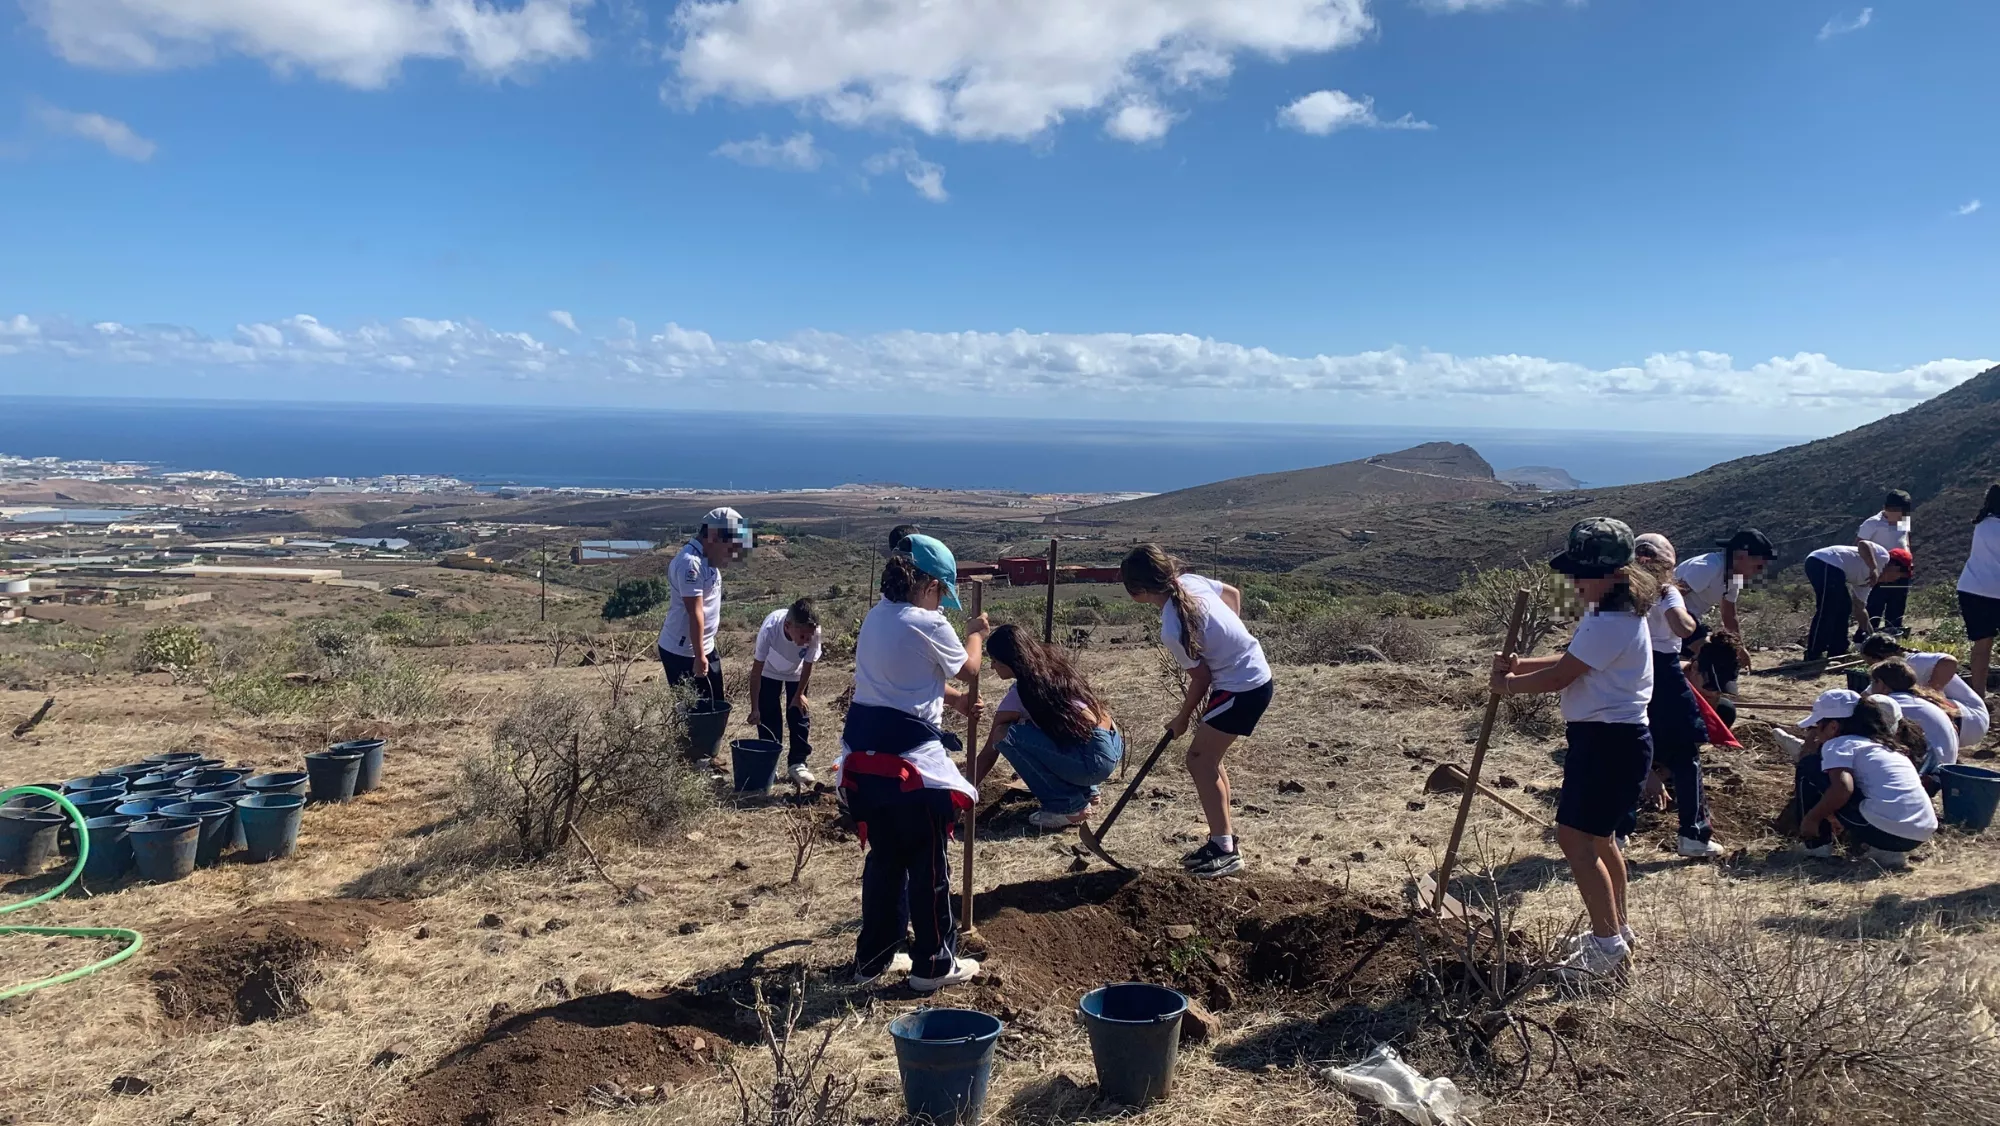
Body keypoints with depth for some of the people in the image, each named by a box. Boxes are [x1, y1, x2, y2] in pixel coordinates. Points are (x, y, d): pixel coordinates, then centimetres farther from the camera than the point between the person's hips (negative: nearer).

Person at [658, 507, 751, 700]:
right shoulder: (690, 563, -23)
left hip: (705, 647, 10)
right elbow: (695, 613, -24)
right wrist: (699, 656, -22)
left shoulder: (706, 559, 8)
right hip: (683, 653, -10)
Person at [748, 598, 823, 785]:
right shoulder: (770, 629, -43)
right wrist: (754, 708, -29)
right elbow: (756, 671, -32)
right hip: (769, 671, -1)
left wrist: (800, 694, -7)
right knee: (768, 716, 0)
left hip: (797, 673, 1)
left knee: (800, 713, 1)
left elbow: (808, 664, -18)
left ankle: (797, 763, 12)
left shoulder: (814, 632, -38)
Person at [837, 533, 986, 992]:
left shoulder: (875, 618, 11)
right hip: (910, 757, -8)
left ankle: (874, 956, 28)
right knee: (928, 862, 6)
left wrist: (952, 700, 23)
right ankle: (934, 963, 17)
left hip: (865, 753, 8)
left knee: (884, 856, 19)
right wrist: (976, 634, 21)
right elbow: (969, 671, 4)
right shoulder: (929, 624, -13)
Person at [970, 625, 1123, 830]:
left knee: (1005, 735, -10)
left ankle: (1067, 805, -3)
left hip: (1094, 758, -9)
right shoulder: (1054, 668, 14)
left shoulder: (1019, 694, -7)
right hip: (1113, 745, 9)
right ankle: (1084, 790, 22)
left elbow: (989, 753, 0)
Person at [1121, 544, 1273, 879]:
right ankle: (1224, 839, 24)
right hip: (1254, 673, 9)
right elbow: (1233, 593, 13)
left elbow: (1201, 678, -13)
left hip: (1243, 688, -9)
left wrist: (1182, 718, 3)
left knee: (1199, 759, -3)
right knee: (1208, 757, 15)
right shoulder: (1190, 581, -4)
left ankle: (1226, 850, 2)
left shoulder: (1172, 631, -25)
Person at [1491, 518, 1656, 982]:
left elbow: (1559, 677, -19)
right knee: (1598, 837, 20)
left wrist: (1510, 684, -3)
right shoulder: (1604, 613, 12)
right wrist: (1519, 665, 0)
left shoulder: (1612, 624, -22)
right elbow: (1569, 661, 16)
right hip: (1600, 738, 11)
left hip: (1612, 742, -11)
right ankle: (1616, 930, 34)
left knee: (1575, 837, -9)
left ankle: (1608, 942, 0)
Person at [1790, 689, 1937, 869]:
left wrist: (1812, 818, -7)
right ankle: (1888, 850, 15)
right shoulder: (1882, 745, 24)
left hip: (1884, 829, -8)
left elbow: (1842, 789, -19)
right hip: (1922, 833, 8)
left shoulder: (1838, 744, -1)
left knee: (1809, 767, 4)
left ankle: (1817, 847, 9)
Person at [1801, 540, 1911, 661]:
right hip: (1824, 564, -11)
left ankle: (1836, 654, 25)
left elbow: (1859, 608, 34)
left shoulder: (1867, 578, 29)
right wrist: (1874, 569, -20)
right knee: (1828, 611, -11)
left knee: (1844, 608, 21)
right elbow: (1862, 544, -15)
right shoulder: (1883, 556, 6)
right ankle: (1812, 658, -13)